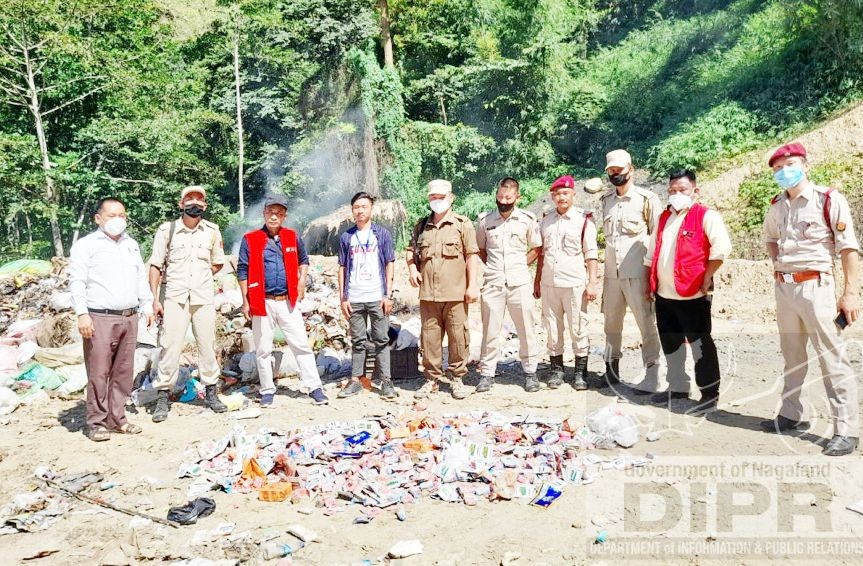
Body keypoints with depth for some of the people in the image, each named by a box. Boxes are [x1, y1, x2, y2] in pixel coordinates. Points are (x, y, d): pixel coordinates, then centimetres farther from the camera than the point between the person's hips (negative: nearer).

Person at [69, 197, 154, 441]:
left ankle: (117, 418, 18)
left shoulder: (131, 244, 18)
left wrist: (147, 306, 14)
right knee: (99, 373, -4)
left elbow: (141, 277, 21)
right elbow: (77, 281, -7)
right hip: (100, 318, -5)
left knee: (123, 372, 8)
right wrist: (82, 314, -14)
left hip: (129, 318, 6)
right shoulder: (86, 244, -1)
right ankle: (97, 422, 6)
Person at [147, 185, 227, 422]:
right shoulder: (167, 230, 0)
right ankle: (162, 398, 6)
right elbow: (155, 266, 1)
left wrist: (201, 277, 4)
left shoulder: (212, 231, 7)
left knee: (207, 345, 7)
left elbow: (218, 263, 18)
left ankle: (211, 393, 19)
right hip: (174, 297, -2)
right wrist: (155, 298, -4)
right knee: (170, 347, -3)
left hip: (204, 297, 2)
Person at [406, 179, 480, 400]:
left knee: (458, 336, 1)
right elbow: (411, 249, 24)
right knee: (429, 336, 7)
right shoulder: (422, 225, 14)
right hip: (428, 293, 3)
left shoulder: (463, 224, 2)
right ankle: (431, 379, 18)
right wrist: (412, 268, 4)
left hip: (455, 293, -3)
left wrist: (472, 285, -7)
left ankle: (457, 378, 14)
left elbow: (472, 255, -1)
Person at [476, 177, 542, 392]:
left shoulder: (527, 219, 2)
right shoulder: (485, 220, 6)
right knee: (490, 330, 5)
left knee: (526, 329, 4)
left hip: (519, 283, -1)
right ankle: (486, 373, 14)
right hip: (492, 284, 1)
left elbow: (537, 249, 10)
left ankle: (530, 371, 17)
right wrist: (494, 267, 5)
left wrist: (519, 265, 2)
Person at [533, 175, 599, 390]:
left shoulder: (584, 219, -1)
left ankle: (581, 371, 11)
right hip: (549, 283, 4)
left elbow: (591, 254, -3)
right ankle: (556, 368, 19)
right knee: (552, 328, 8)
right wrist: (537, 281, 14)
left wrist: (592, 283, -8)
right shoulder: (546, 220, 12)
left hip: (574, 283, -4)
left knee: (578, 328, 1)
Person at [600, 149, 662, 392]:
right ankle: (611, 368, 24)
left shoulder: (646, 199, -4)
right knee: (611, 323, 12)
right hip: (611, 273, 6)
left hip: (637, 273, -5)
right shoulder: (606, 200, 12)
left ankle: (652, 374, 3)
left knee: (647, 324, -3)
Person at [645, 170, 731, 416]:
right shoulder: (664, 217, 16)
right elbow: (652, 253, 20)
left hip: (692, 294, -7)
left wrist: (706, 277, -16)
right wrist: (649, 283, 15)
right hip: (664, 294, 7)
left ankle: (710, 393, 8)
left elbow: (722, 247, -17)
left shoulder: (706, 216, -6)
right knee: (670, 343, 15)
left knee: (700, 342, -1)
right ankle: (678, 387, 29)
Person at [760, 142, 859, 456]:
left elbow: (848, 248, -9)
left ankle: (846, 430, -2)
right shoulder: (778, 205, 11)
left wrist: (850, 293, -15)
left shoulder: (829, 199, -6)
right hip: (784, 287, 6)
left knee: (832, 358, -6)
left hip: (815, 286, -6)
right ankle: (791, 414, 28)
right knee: (792, 356, 16)